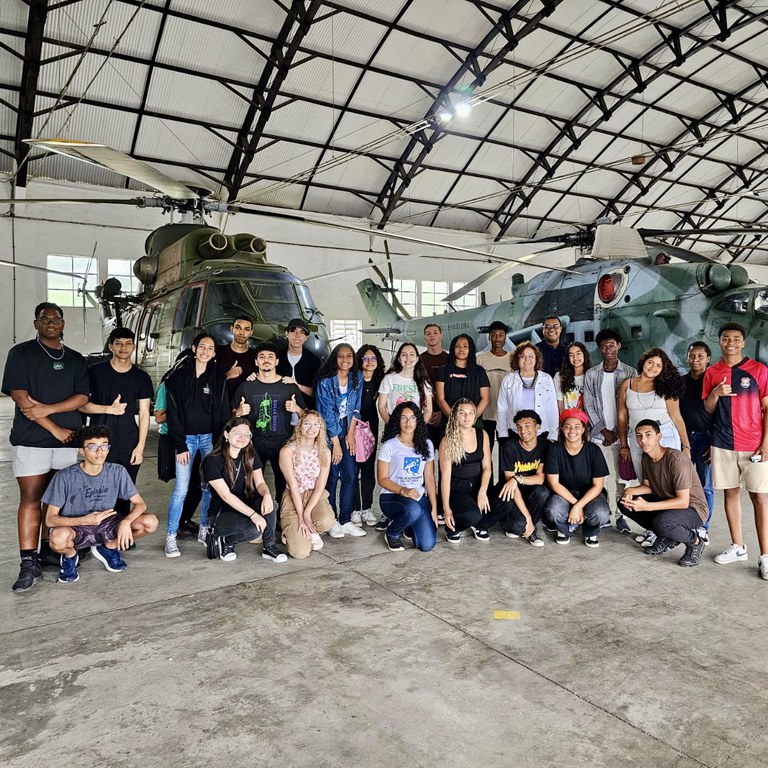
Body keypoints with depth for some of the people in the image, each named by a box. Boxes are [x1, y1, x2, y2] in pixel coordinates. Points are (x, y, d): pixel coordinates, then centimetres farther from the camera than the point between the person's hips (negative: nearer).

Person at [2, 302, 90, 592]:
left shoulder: (75, 359, 13)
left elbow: (82, 397, 3)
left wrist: (47, 409, -14)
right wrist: (54, 428, -11)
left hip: (68, 440, 4)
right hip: (31, 440, -3)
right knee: (31, 499, -4)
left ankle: (48, 551, 19)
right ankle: (29, 564, -2)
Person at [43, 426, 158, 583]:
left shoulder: (117, 472, -9)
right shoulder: (65, 477, -17)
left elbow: (140, 504, -7)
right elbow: (50, 519, -17)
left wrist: (126, 521, -29)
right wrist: (86, 520, -32)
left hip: (105, 525, 3)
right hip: (75, 527, -3)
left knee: (150, 522, -19)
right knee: (59, 538, -40)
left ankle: (108, 547, 9)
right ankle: (70, 556, 1)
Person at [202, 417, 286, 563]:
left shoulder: (250, 456, 2)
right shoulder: (212, 461, -17)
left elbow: (260, 483, -7)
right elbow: (226, 495, -23)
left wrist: (267, 494, -32)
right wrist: (253, 514, -31)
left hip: (243, 506, 5)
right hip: (220, 514, -5)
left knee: (266, 502, -27)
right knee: (255, 529, -32)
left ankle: (268, 547, -10)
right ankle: (225, 541, -1)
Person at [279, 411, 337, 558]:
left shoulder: (324, 452, -3)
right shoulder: (287, 451, -12)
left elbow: (320, 486, -7)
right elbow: (293, 486, -13)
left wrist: (307, 512, -19)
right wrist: (301, 516, -17)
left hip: (316, 496, 3)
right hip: (293, 499, -2)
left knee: (327, 521, -34)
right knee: (301, 552, -18)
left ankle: (312, 532, 4)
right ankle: (292, 532, 17)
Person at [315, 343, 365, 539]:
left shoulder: (357, 378, -1)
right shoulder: (325, 382, -16)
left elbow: (356, 408, 2)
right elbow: (328, 414, -15)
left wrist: (351, 434, -4)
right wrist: (336, 444, -13)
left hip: (347, 431, 4)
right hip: (328, 432, -4)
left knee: (350, 476, 2)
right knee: (331, 477, -2)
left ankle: (346, 521, 11)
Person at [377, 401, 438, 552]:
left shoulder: (426, 445, 8)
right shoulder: (389, 446, -4)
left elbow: (429, 478, 7)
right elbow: (382, 479, -5)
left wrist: (434, 508, 0)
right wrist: (403, 491, -22)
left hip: (419, 497, 4)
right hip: (392, 497, -4)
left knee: (427, 545, -14)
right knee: (413, 509, -39)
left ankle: (406, 525, 21)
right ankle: (392, 533, -4)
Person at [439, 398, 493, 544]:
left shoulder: (482, 435, 3)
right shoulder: (448, 441, -10)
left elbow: (487, 467, 3)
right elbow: (445, 475, -12)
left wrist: (483, 491, -15)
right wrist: (446, 508, -16)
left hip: (477, 485, 5)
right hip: (456, 488, -5)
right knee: (472, 515, -33)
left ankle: (480, 523, 11)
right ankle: (452, 528, 3)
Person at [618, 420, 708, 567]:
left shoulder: (676, 459, -27)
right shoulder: (646, 457, -2)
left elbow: (683, 502, -28)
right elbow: (648, 486, 7)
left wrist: (647, 506, -33)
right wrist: (630, 491, -16)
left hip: (692, 507, -8)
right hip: (666, 501, 8)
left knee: (661, 522, -38)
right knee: (625, 503, -7)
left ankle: (695, 542, -4)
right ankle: (667, 537, 7)